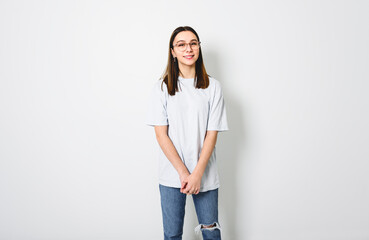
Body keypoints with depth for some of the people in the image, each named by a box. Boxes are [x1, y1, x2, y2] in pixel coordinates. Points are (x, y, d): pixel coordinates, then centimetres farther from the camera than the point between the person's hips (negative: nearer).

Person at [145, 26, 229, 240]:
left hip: (205, 173, 0)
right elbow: (161, 134, -6)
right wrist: (183, 173, -12)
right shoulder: (162, 87, -1)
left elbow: (212, 134, -4)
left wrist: (197, 174, -12)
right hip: (172, 174, 0)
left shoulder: (213, 87, -1)